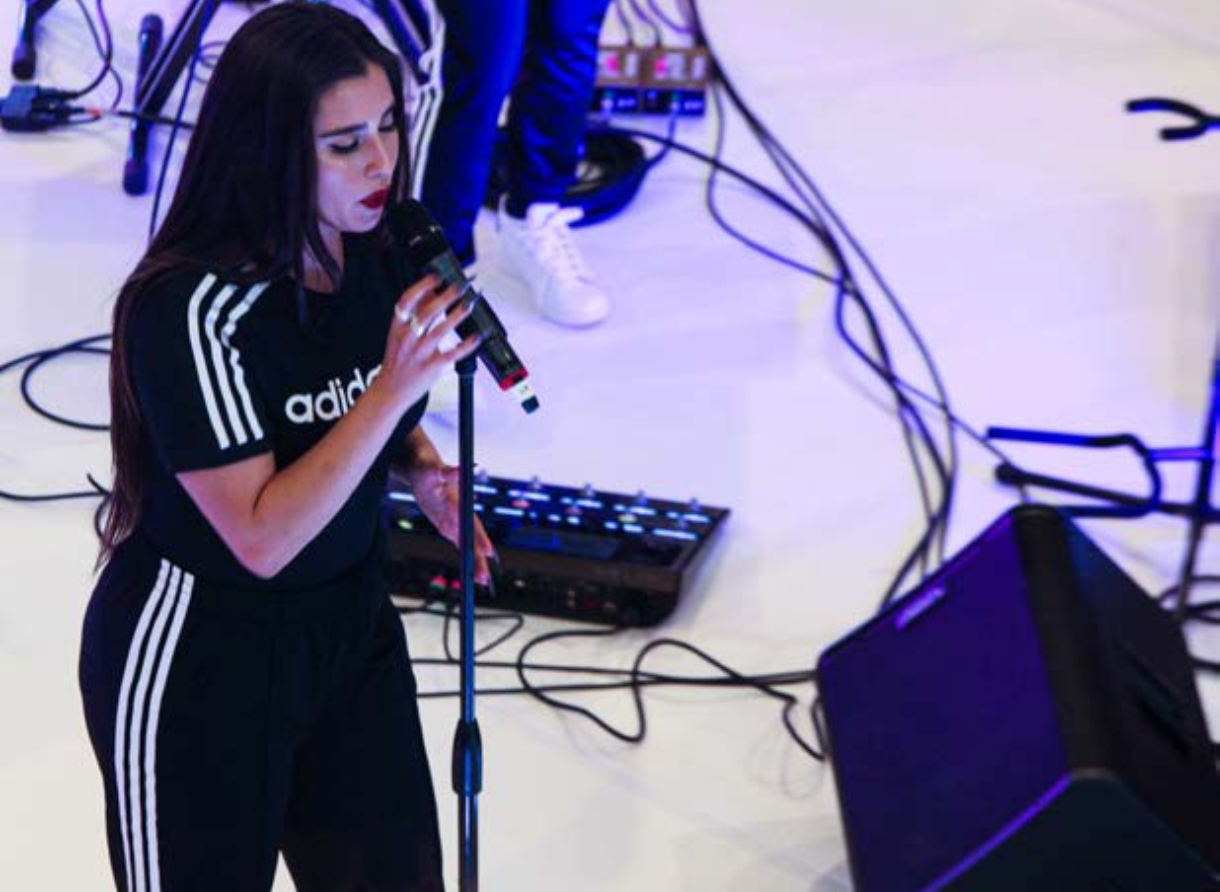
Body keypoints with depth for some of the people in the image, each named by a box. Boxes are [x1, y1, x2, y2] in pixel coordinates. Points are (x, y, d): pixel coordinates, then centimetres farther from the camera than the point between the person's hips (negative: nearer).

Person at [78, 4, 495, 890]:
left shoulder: (380, 249, -7)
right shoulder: (190, 309, -27)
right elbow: (262, 536, -28)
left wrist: (422, 465, -7)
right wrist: (393, 390, -34)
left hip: (351, 618, 6)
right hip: (195, 654, -6)